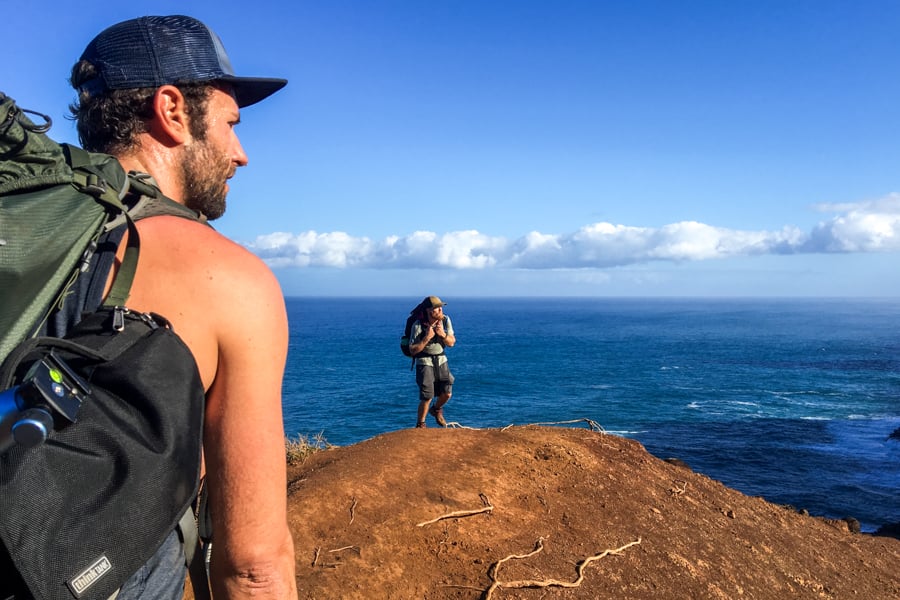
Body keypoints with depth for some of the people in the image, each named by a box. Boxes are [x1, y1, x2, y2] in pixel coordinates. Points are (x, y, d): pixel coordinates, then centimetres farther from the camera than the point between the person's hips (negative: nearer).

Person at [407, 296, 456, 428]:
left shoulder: (445, 320, -7)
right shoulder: (418, 325, -20)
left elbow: (451, 343, -1)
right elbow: (413, 350, -17)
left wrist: (443, 334, -20)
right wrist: (427, 337, -27)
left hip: (441, 359, 4)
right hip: (424, 361, -4)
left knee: (447, 393, -1)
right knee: (427, 397, -9)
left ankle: (436, 410, 33)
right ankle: (420, 425, 13)